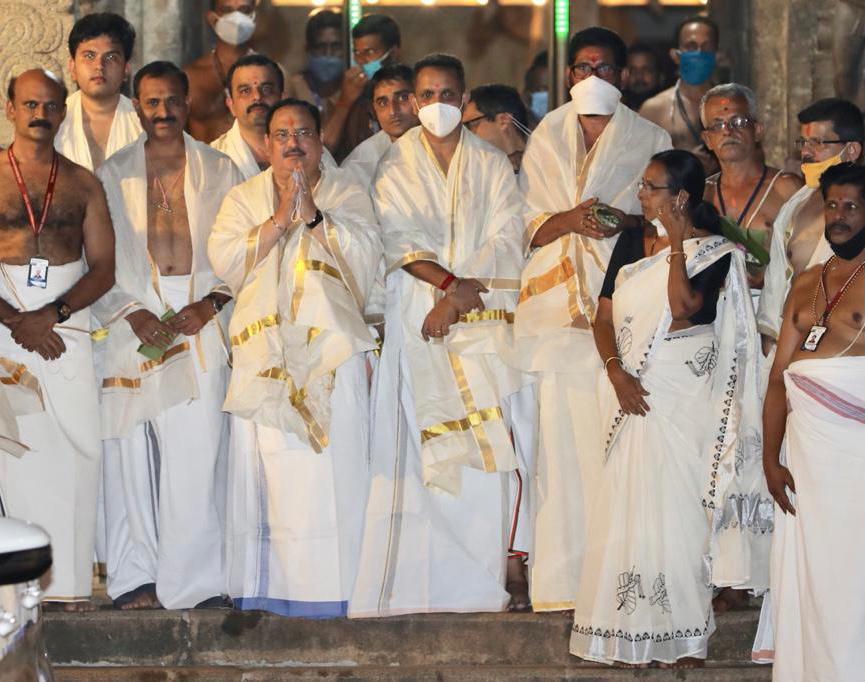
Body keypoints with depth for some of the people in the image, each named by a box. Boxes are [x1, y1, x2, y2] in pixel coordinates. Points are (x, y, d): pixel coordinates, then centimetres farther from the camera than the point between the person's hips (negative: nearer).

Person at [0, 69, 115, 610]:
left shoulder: (83, 184, 11)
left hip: (69, 324, 2)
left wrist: (50, 314, -8)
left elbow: (104, 269, 6)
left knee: (76, 445, -5)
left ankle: (71, 580, -2)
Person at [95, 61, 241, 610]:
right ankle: (137, 577, 4)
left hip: (202, 320, 0)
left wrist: (209, 303, -9)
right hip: (134, 320, 0)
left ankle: (195, 579, -5)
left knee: (199, 450, -8)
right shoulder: (114, 174, 11)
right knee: (131, 453, -3)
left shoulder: (219, 171, 11)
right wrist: (133, 314, -8)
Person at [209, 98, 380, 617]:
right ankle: (266, 586, -1)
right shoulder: (244, 198, 16)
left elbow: (365, 254, -3)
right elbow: (224, 260, 0)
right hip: (263, 350, 1)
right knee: (266, 463, -5)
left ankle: (332, 588, -4)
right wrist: (279, 219, -6)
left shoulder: (347, 192, 13)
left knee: (333, 466, -7)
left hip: (332, 347, -1)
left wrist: (313, 215, -10)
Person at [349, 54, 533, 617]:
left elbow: (505, 240, 2)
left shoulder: (492, 165, 12)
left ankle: (506, 560, -9)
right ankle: (427, 574, -5)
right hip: (418, 315, 0)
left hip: (484, 314, 0)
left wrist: (456, 298, -10)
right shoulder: (397, 167, 11)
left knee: (493, 439, -10)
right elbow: (400, 239, -1)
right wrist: (452, 281, -15)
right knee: (426, 439, -6)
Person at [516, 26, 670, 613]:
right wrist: (569, 219, -10)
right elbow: (527, 225, 11)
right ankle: (563, 577, -3)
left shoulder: (651, 140, 11)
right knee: (562, 430, -5)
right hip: (557, 297, 1)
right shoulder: (545, 139, 15)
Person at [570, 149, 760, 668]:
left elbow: (683, 306, -20)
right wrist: (616, 371, -9)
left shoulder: (714, 252, -4)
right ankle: (635, 634, 7)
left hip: (685, 393, -5)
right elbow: (605, 315, 7)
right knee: (628, 503, 2)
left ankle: (684, 637, -1)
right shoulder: (632, 242, 11)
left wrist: (677, 240, -13)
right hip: (633, 391, 5)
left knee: (677, 503, -6)